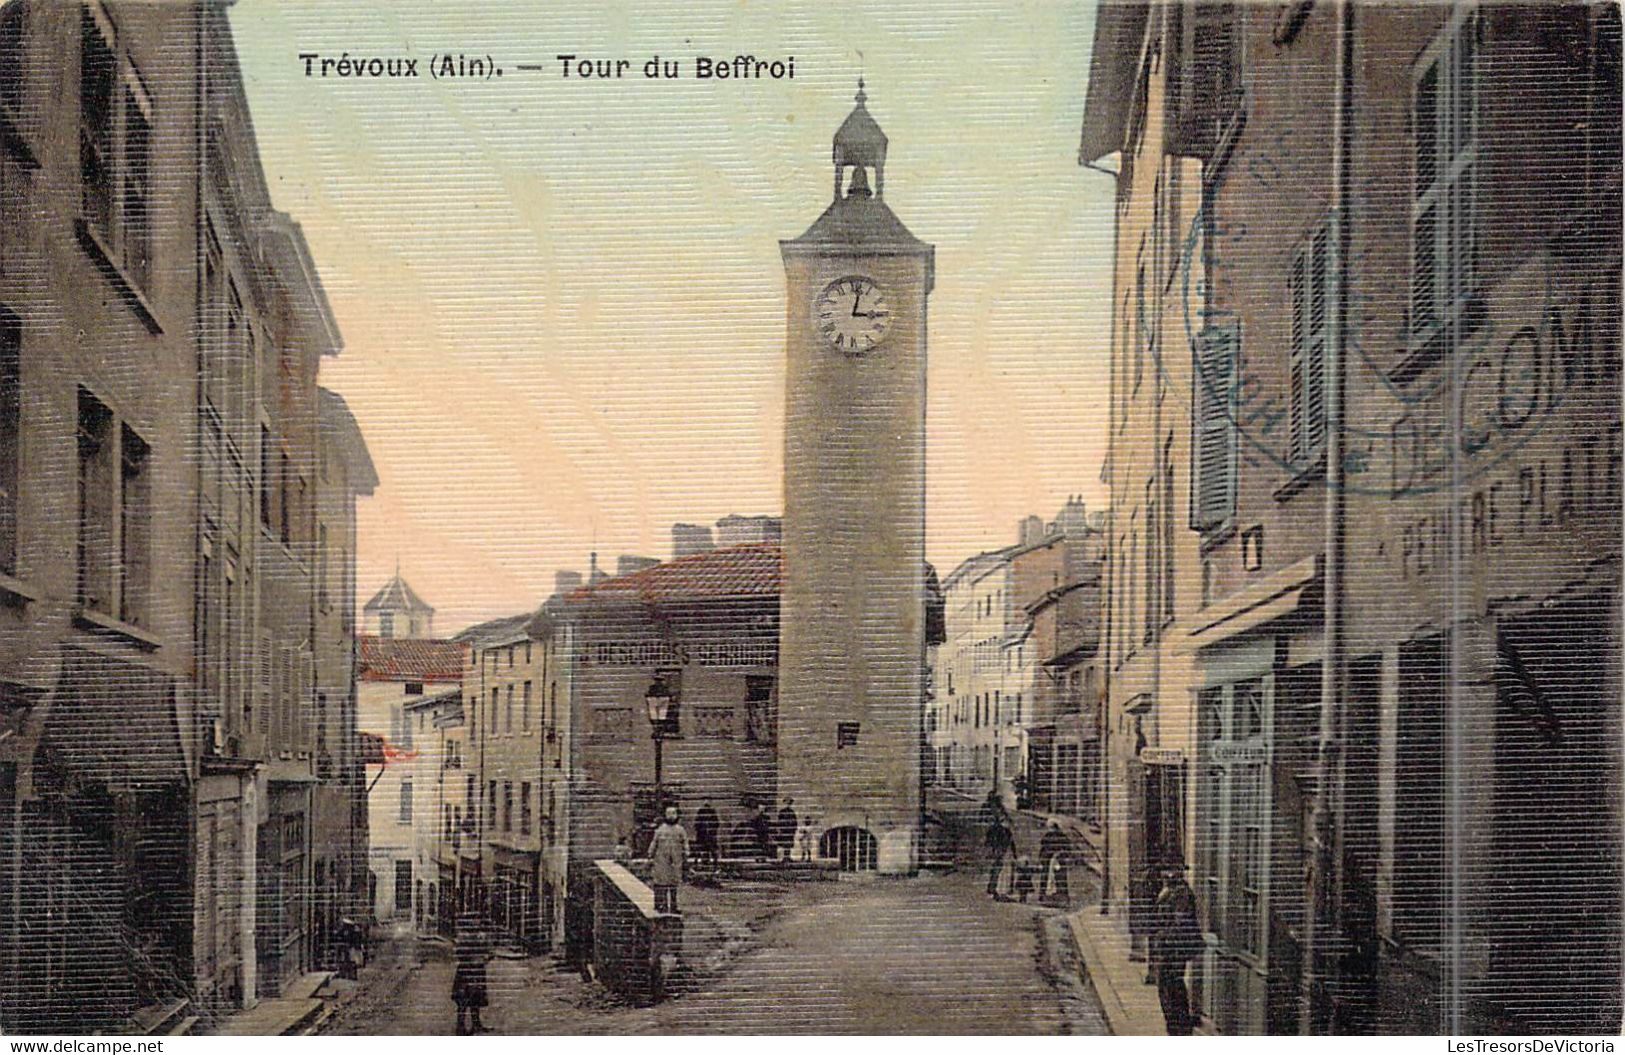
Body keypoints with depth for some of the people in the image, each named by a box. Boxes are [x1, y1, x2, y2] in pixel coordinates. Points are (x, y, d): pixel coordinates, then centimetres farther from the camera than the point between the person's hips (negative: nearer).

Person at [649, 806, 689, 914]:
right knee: (661, 882, -6)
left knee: (674, 883, 4)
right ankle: (661, 905, -2)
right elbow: (654, 844, 9)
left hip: (676, 861, 1)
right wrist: (651, 858, 5)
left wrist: (685, 858, 2)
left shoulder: (680, 830, 8)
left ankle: (673, 905, 10)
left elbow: (685, 845, 9)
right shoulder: (660, 830, 6)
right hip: (661, 860, -1)